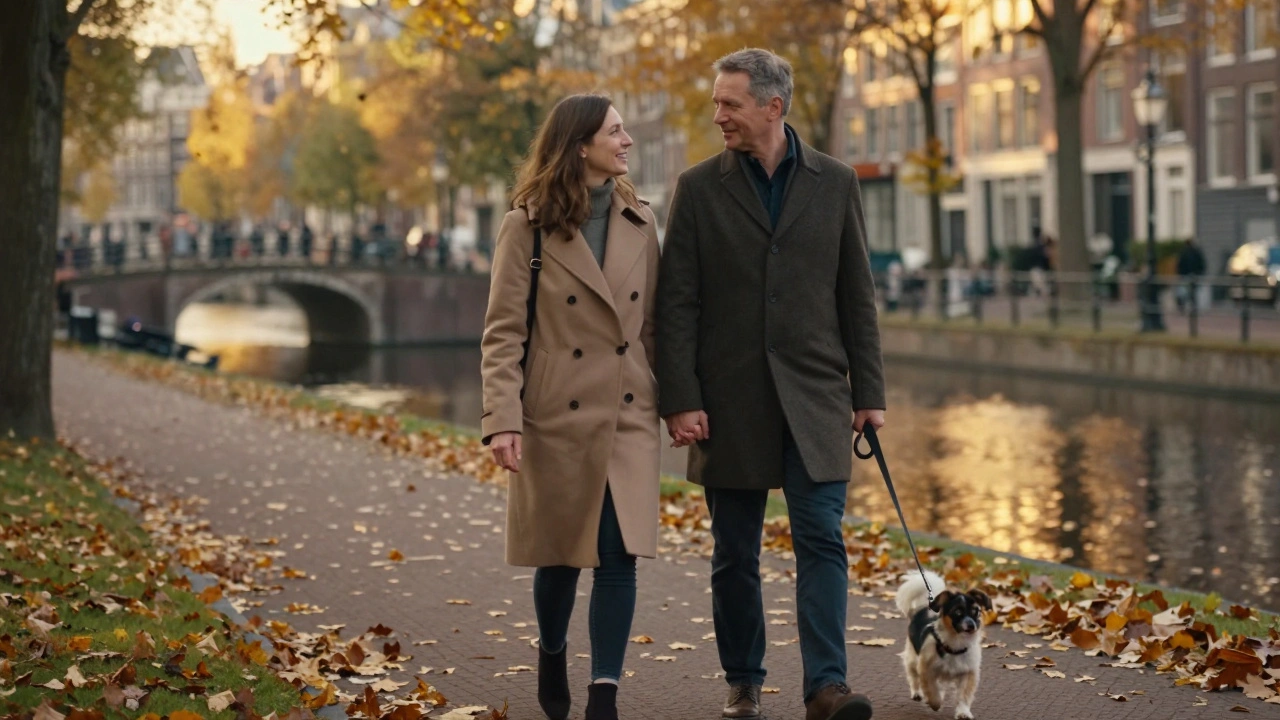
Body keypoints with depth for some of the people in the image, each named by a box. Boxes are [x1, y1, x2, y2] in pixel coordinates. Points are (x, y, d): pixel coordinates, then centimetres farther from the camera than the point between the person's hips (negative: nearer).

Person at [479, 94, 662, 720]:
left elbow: (653, 323, 10)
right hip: (556, 416, -3)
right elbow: (503, 332, -8)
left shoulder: (639, 221, 7)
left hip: (628, 415, 3)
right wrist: (502, 420, -17)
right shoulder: (527, 226, -6)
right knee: (561, 556, 10)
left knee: (620, 555, -6)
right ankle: (551, 655, 37)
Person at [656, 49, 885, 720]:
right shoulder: (698, 187, 2)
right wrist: (679, 400, -8)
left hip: (813, 396, 0)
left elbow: (857, 295, 7)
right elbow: (677, 304, 0)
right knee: (734, 554, 7)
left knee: (822, 540, -8)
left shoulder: (835, 183, 5)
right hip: (729, 400, 0)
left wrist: (869, 391, 3)